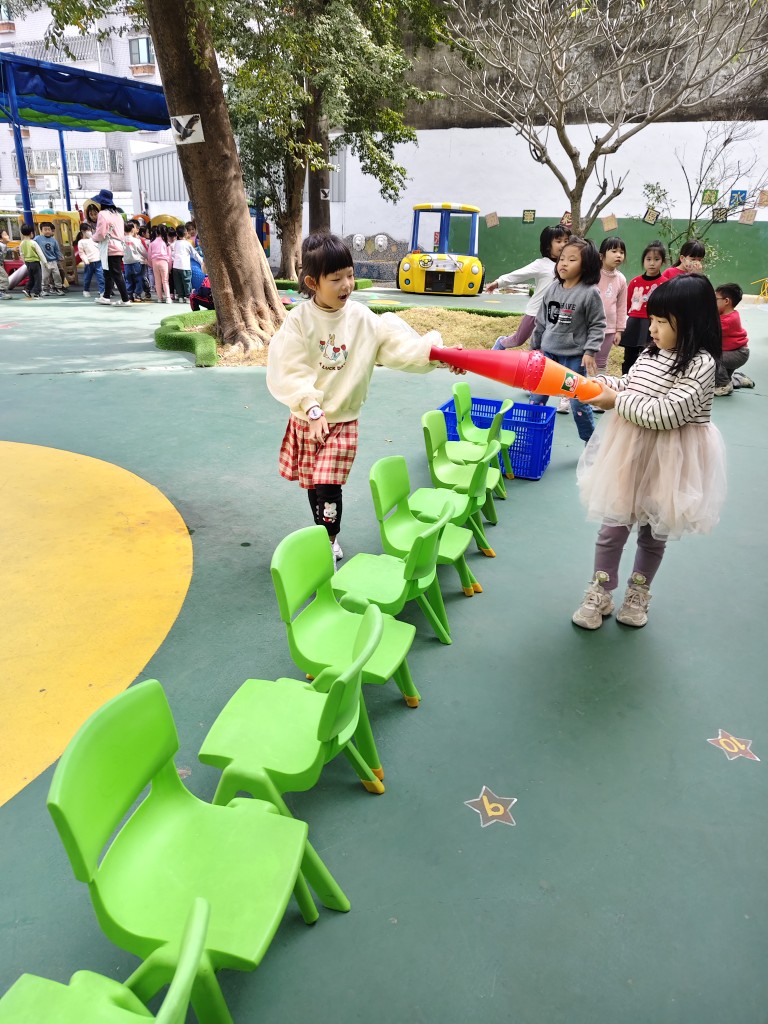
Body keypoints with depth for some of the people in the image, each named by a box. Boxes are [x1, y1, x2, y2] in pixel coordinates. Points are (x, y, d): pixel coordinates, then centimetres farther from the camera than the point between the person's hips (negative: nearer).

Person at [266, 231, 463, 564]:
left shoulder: (363, 319, -7)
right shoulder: (299, 320, -11)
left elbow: (402, 346, -16)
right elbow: (287, 372, -15)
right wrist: (312, 409, -23)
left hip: (343, 421, -1)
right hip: (305, 420, 1)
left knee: (328, 486, -6)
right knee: (312, 485, 14)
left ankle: (330, 540, 17)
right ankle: (322, 535, 38)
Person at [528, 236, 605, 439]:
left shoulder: (590, 293, -11)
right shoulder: (553, 288, 4)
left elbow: (597, 325, -8)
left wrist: (590, 352, -17)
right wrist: (534, 346, 16)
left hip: (575, 356, -5)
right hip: (548, 353, 5)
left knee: (578, 402, 1)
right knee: (537, 396, 9)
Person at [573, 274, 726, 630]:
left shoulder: (701, 364, -19)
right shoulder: (651, 353, 1)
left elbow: (666, 413, -26)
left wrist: (616, 401, -20)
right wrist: (598, 384, -4)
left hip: (667, 461, -5)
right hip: (630, 451, 5)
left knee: (653, 532, 14)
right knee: (613, 526, 10)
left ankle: (638, 594, 35)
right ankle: (600, 594, 24)